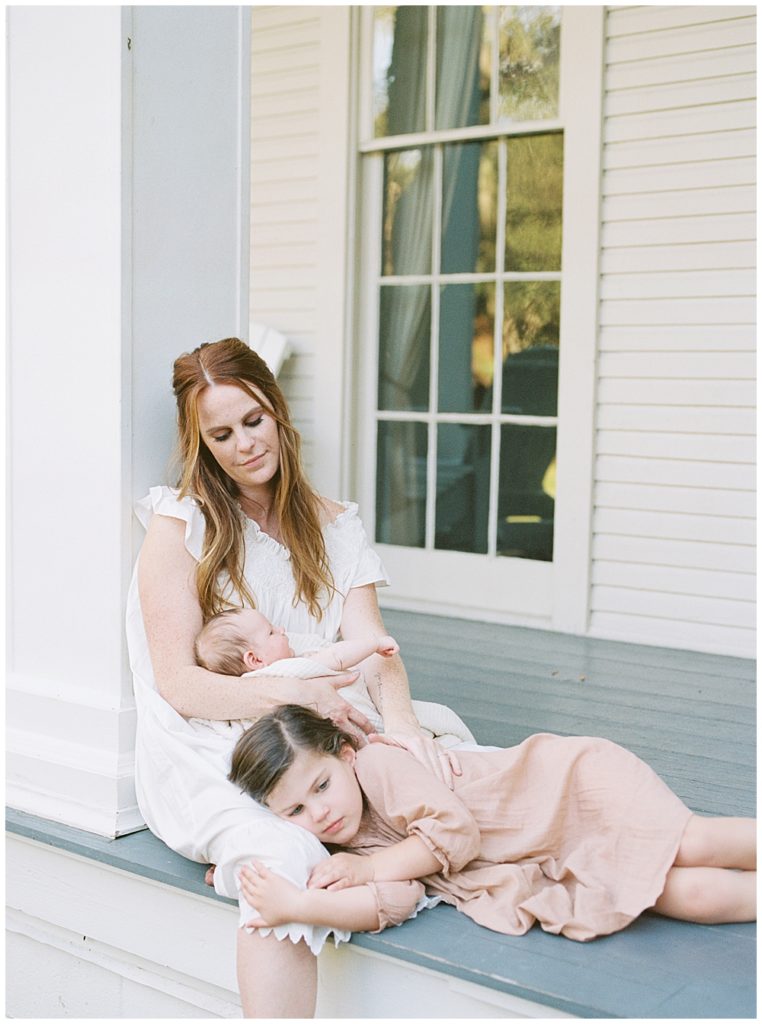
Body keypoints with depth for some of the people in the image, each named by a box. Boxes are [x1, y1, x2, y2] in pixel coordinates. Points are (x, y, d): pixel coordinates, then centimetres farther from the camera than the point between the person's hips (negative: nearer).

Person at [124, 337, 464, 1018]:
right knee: (284, 858, -36)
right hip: (204, 755, -5)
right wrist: (296, 695, -24)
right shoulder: (179, 525, 0)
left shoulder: (333, 527, 12)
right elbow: (178, 682, -8)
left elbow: (373, 649, -1)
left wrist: (399, 719, -24)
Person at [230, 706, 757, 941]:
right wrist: (297, 904, -25)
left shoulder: (381, 765, -17)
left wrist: (367, 868, -18)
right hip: (552, 871, 5)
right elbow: (394, 903, -16)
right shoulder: (362, 844, 2)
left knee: (687, 842, -20)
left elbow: (455, 830, -23)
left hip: (565, 785, -5)